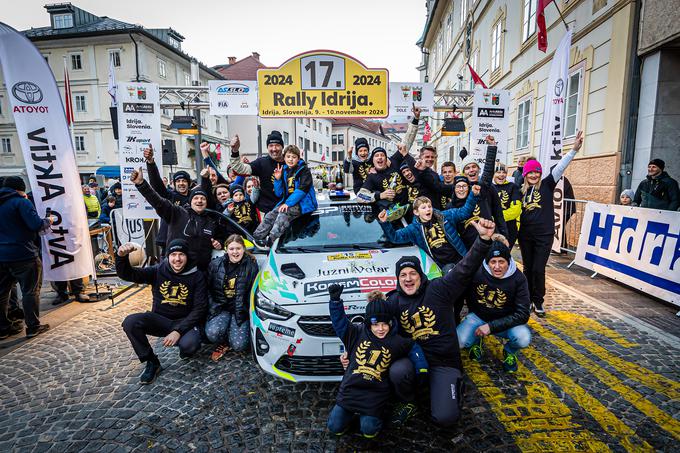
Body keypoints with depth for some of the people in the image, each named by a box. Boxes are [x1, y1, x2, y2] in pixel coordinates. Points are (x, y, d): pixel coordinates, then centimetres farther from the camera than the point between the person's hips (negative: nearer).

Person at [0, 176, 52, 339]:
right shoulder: (21, 202, -11)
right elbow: (36, 225, -19)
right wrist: (48, 221, 0)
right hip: (23, 255, -7)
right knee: (30, 290, 2)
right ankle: (33, 327, 7)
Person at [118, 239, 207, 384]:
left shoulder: (196, 276, -10)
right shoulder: (158, 270, -4)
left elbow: (200, 309, -13)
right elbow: (127, 274, -10)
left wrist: (178, 331, -24)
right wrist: (122, 256, -32)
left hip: (184, 321, -3)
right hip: (160, 319, 3)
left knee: (190, 345, -33)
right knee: (130, 322, -23)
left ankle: (185, 350, 8)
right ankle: (152, 362, -4)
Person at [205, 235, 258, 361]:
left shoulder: (251, 266, -5)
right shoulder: (215, 264, 1)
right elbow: (208, 289, 5)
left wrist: (242, 312, -9)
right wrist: (213, 307, -7)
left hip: (240, 310, -1)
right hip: (220, 308, 1)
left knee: (239, 345, -19)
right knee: (212, 333, -29)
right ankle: (224, 343, 9)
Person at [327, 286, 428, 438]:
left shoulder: (397, 342, -2)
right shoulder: (357, 333, -4)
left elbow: (414, 348, 12)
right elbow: (340, 321, -6)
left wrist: (422, 371, 2)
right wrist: (335, 300, -19)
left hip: (375, 393, -1)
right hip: (350, 389, 1)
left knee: (369, 431, -8)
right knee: (335, 428, 2)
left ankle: (375, 413, 23)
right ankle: (352, 411, 30)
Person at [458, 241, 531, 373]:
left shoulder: (518, 278, -18)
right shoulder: (476, 272, -20)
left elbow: (522, 314, -19)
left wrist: (491, 326, -26)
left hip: (506, 321, 0)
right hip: (478, 317, 0)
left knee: (523, 339, -31)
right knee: (458, 341, -26)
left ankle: (509, 351, 8)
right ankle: (476, 342, 14)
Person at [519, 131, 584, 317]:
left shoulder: (546, 185, -1)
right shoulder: (521, 190, 6)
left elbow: (560, 168, -12)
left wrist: (574, 149, -21)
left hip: (544, 235, -2)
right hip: (525, 234, 2)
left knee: (539, 269, -3)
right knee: (528, 268, 10)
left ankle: (538, 301, 13)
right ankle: (529, 299, 23)